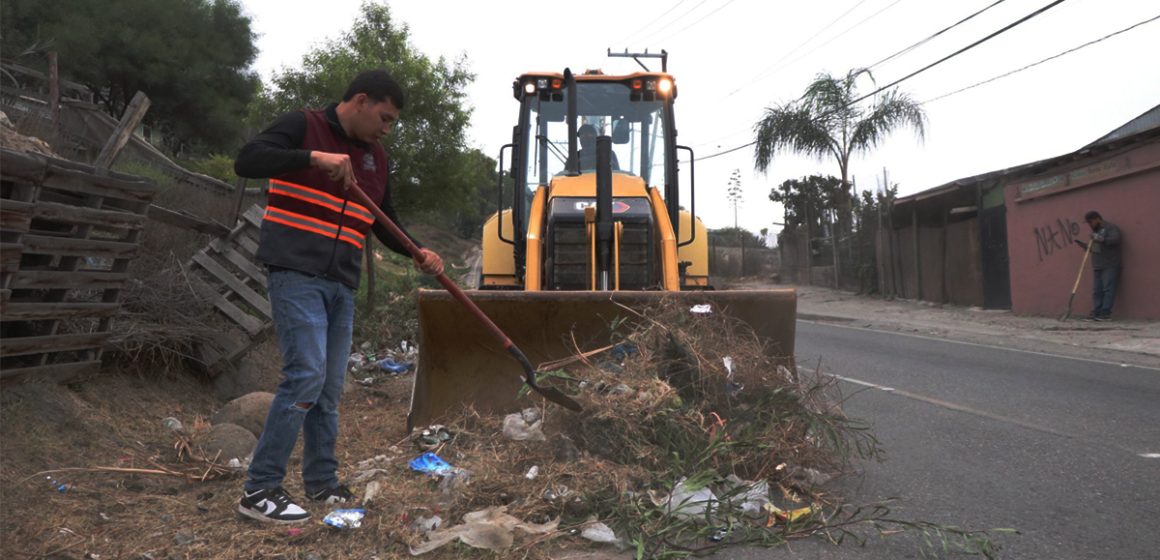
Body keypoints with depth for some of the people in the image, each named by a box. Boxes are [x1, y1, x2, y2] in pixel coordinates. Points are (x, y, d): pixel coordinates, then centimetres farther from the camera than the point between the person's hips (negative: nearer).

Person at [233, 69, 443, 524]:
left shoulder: (375, 156, 16)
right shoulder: (303, 125, -3)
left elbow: (385, 221, 22)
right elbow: (246, 161, -16)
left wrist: (416, 253, 4)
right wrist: (313, 156, -25)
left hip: (341, 285, 7)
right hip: (296, 276, -7)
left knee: (329, 388, 10)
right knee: (306, 375, -16)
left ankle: (322, 483, 23)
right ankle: (259, 490, -6)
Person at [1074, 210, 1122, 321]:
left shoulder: (1111, 227, -2)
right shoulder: (1096, 231, 24)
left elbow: (1116, 239, -20)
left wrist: (1102, 239, -31)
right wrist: (1084, 245, 14)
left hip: (1109, 266, -8)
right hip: (1097, 266, 8)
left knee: (1108, 289, -10)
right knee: (1096, 291, 3)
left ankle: (1106, 313, -13)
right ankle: (1096, 312, 2)